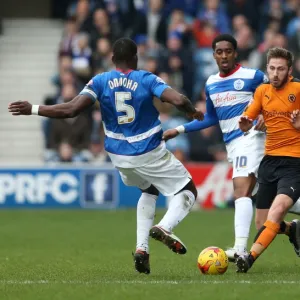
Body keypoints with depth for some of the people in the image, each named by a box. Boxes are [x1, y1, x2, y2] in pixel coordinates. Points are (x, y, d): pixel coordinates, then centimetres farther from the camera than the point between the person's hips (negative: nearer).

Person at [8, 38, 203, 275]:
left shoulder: (100, 82, -5)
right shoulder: (147, 80, -10)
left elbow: (71, 109, -15)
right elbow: (178, 100, -22)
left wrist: (32, 109, -8)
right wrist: (193, 113, 0)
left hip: (119, 155, 4)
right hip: (150, 153, -4)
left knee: (149, 190, 31)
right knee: (188, 191, 11)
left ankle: (141, 248, 14)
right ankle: (165, 227, -20)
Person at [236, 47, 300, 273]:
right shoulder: (262, 91, 8)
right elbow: (246, 124, 14)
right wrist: (245, 124, -9)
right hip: (270, 161, 6)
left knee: (278, 209, -29)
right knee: (264, 225, 8)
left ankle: (251, 257, -34)